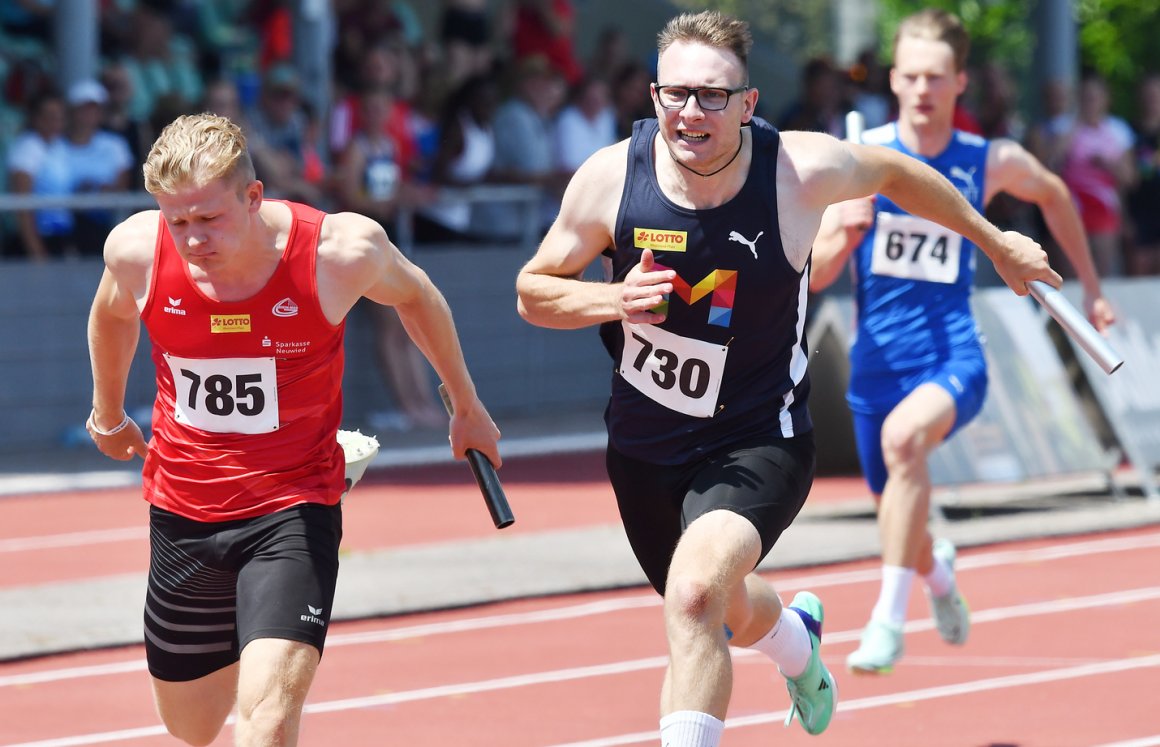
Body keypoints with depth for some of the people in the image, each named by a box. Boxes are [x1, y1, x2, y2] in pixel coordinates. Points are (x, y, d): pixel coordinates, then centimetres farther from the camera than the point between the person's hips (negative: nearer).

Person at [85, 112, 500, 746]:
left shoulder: (341, 252, -19)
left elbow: (414, 295, 6)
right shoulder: (136, 251, -14)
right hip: (182, 513, 3)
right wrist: (107, 414, 30)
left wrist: (467, 407, 19)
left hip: (293, 510, -3)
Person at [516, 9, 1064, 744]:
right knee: (728, 616, 27)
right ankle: (796, 638, 63)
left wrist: (995, 242, 15)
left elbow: (893, 170, 3)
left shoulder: (803, 169, -20)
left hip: (758, 442, -4)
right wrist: (614, 300, -25)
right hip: (645, 444, 4)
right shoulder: (610, 177, -16)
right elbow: (534, 291, -4)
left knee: (695, 595, -31)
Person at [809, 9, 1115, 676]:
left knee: (904, 436, -36)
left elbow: (1055, 194, 22)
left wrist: (1091, 286, 25)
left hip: (953, 359, -2)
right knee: (902, 531, 13)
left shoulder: (992, 163, -2)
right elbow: (814, 277, -5)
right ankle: (938, 571, 53)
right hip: (877, 364, 2)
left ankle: (890, 620, -33)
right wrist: (841, 235, -26)